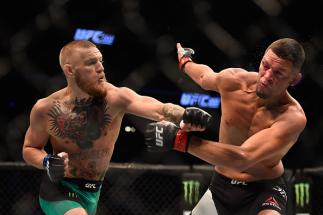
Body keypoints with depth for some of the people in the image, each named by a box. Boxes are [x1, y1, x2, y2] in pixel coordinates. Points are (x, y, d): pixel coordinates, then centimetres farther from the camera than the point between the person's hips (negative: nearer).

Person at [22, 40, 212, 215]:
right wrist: (47, 162, -20)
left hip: (93, 191, 4)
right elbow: (30, 149, 3)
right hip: (59, 190, -4)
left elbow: (159, 110, -36)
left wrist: (184, 115, -58)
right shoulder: (46, 109, -15)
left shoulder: (116, 98, -17)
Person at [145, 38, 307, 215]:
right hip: (220, 187, 5)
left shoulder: (293, 117, -27)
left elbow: (241, 159, -40)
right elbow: (205, 77, 16)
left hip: (264, 191, -5)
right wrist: (185, 61, 38)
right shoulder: (233, 81, -12)